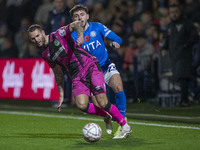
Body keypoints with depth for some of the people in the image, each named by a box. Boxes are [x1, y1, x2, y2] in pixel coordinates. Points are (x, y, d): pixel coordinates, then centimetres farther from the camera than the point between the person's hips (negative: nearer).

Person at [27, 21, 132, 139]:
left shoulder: (58, 35, -3)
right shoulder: (46, 55, 14)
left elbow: (76, 24, -18)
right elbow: (58, 73, 25)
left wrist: (80, 35, -39)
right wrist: (61, 94, 23)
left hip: (90, 67, -5)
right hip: (77, 78, 5)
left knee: (102, 102, -17)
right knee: (82, 105, -22)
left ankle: (125, 126, 3)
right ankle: (106, 116, 5)